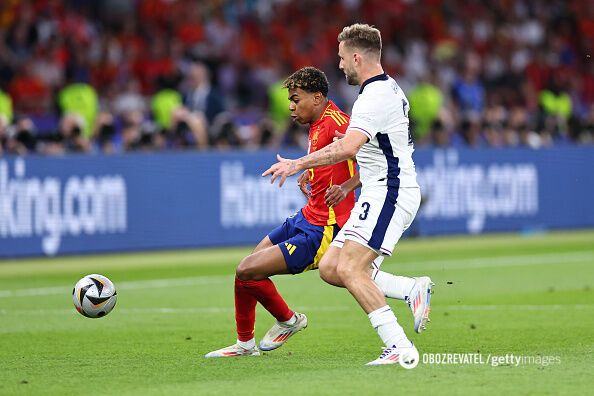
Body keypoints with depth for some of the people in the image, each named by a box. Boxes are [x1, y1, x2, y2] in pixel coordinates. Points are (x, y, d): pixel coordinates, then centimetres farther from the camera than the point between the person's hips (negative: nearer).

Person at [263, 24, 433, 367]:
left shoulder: (375, 97, -17)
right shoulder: (390, 89, 17)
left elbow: (348, 148, -32)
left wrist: (298, 164, -30)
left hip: (389, 193, -10)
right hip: (381, 194, 10)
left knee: (349, 269, -20)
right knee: (330, 268, 5)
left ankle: (400, 348, -24)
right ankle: (413, 289, 3)